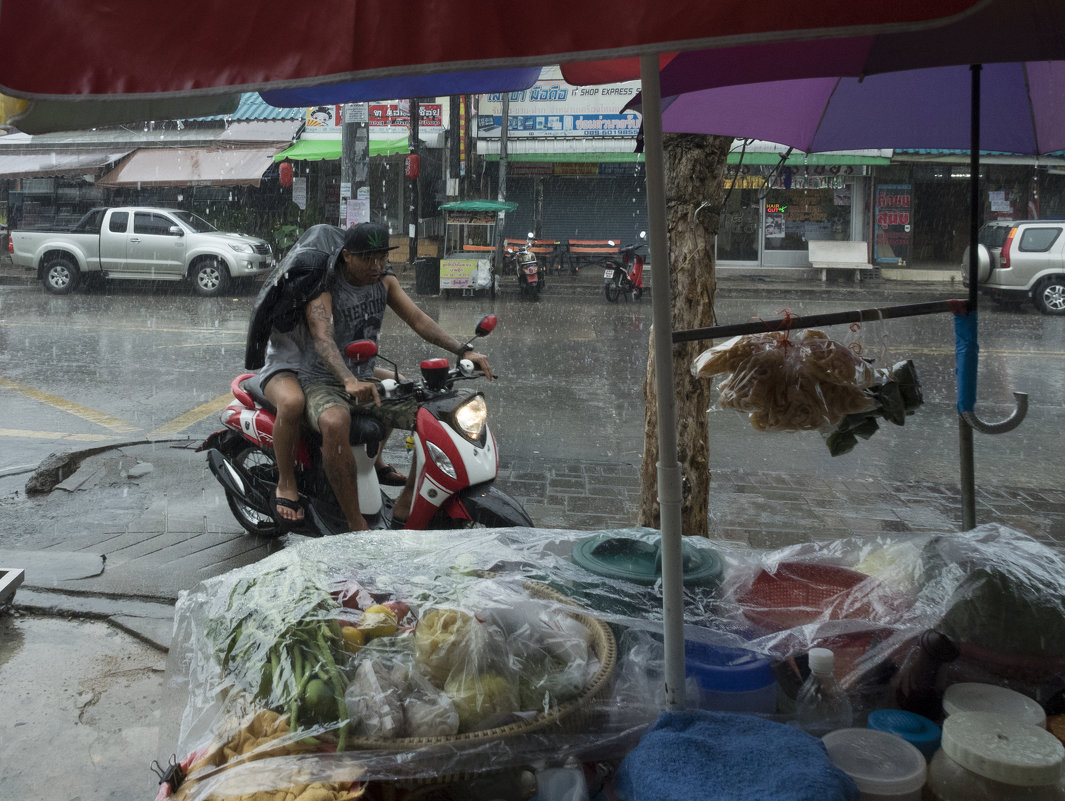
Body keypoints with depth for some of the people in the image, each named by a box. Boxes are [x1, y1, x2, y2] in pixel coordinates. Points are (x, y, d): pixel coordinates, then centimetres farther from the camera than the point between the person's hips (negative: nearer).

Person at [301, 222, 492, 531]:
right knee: (335, 422, -42)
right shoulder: (325, 287, -16)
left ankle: (403, 509, -2)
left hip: (365, 382, 7)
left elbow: (417, 319, -2)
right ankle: (357, 526, -32)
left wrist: (463, 351, -18)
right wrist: (350, 382, -52)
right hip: (323, 384, -6)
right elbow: (322, 339, -33)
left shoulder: (384, 280, 4)